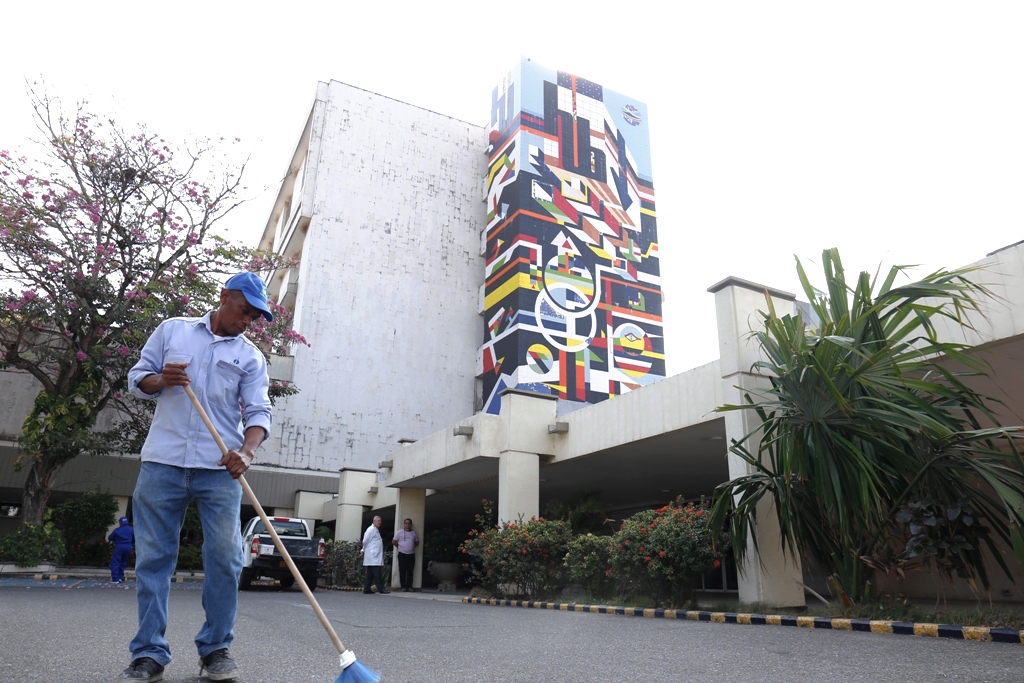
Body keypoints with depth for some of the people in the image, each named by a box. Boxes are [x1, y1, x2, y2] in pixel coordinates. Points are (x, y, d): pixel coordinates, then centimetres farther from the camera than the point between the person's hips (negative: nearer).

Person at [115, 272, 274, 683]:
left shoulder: (250, 357, 11)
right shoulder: (172, 330, 13)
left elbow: (258, 411, 1)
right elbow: (136, 378, 15)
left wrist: (247, 450, -18)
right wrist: (160, 379, -9)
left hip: (219, 468, 0)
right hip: (162, 463, 1)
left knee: (224, 557, -4)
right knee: (152, 558, 3)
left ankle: (215, 650, 10)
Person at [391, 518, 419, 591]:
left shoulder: (414, 533, 10)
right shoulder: (399, 532, -1)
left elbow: (417, 542, 21)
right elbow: (394, 542, 2)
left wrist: (411, 547, 9)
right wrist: (400, 547, 5)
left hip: (411, 554, 3)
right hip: (402, 554, -3)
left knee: (410, 571, 2)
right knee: (402, 571, -2)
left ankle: (409, 586, 6)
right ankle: (403, 586, 2)